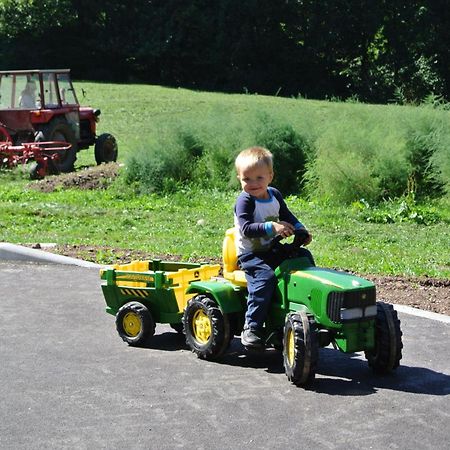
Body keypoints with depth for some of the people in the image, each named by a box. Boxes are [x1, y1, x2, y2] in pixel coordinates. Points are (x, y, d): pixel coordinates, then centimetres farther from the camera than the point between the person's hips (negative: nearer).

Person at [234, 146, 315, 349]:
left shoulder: (274, 195, 7)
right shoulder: (244, 201, -15)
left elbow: (286, 215, 21)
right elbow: (246, 228, -26)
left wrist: (301, 229, 4)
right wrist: (272, 227, -34)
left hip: (272, 248, 8)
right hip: (250, 254, -8)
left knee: (304, 256, 3)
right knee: (265, 276, -31)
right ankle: (251, 328, -29)